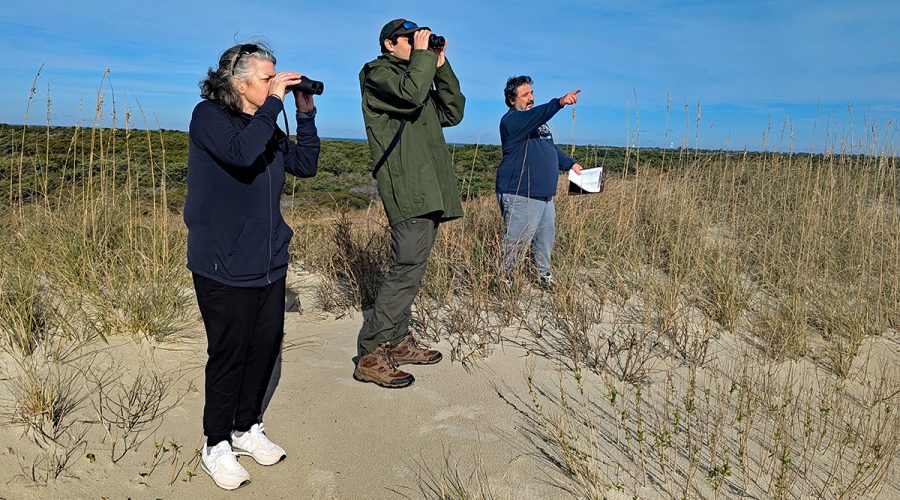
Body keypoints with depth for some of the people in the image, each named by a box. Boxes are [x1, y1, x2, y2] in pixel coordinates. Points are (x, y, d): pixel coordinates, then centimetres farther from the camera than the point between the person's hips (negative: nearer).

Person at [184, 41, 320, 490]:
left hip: (270, 264, 7)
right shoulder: (208, 116, -9)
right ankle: (216, 446, 21)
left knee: (266, 346, 11)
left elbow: (306, 165, 11)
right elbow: (242, 154, -27)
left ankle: (246, 428, 32)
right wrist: (274, 102, -19)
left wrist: (306, 115, 2)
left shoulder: (267, 127, 12)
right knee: (229, 355, 1)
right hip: (224, 268, -7)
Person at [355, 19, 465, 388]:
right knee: (406, 270, -14)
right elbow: (411, 95, -19)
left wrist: (441, 66, 12)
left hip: (430, 190, 9)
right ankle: (371, 355, -8)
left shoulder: (419, 75, 26)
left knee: (409, 269, 11)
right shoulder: (378, 72, 1)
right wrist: (423, 55, -6)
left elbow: (453, 113, 17)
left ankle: (398, 342, 20)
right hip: (407, 188, -9)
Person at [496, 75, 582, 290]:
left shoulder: (538, 120, 21)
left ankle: (544, 276, 33)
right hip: (520, 196, -9)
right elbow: (535, 115, -30)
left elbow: (551, 148, 32)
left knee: (545, 240, 17)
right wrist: (559, 103, -42)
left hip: (545, 195, 9)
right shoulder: (511, 120, -9)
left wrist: (570, 164, 25)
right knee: (517, 243, -9)